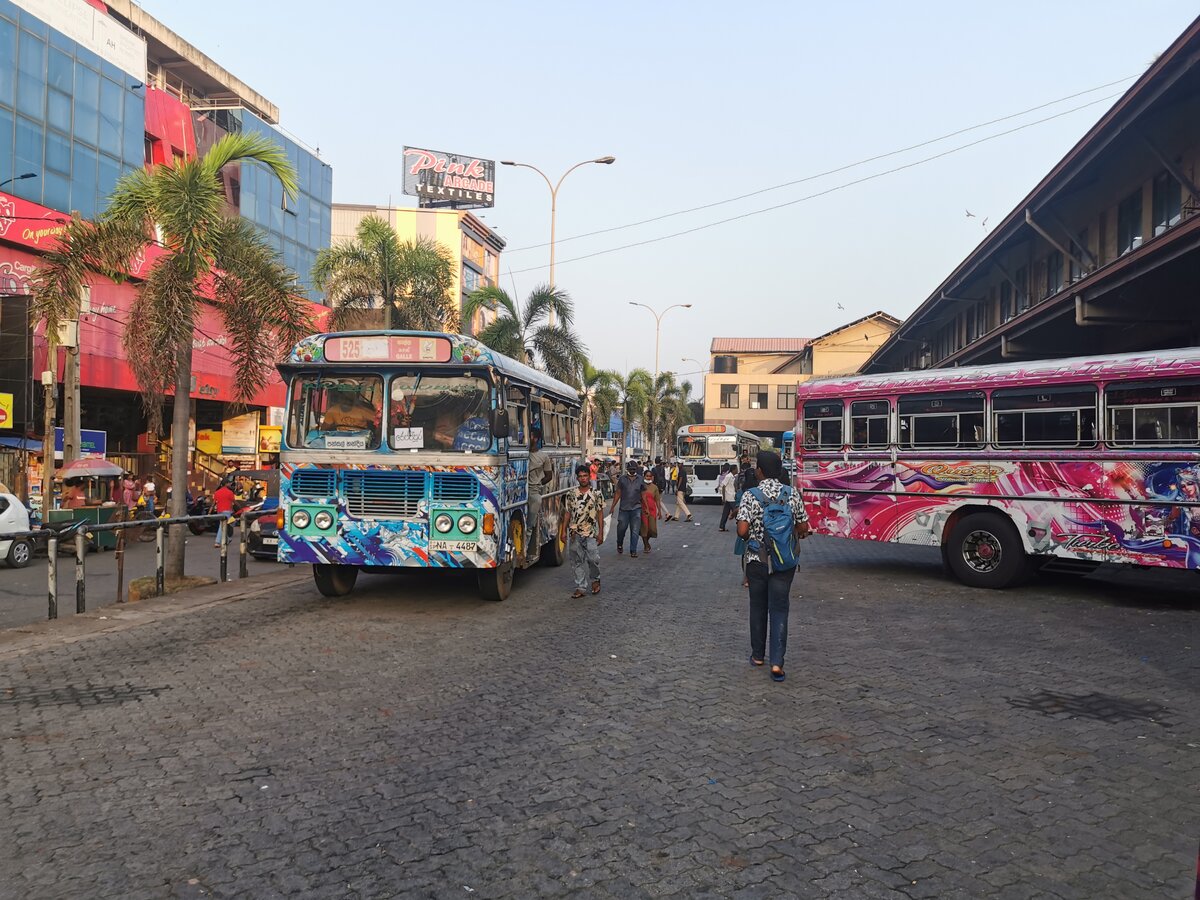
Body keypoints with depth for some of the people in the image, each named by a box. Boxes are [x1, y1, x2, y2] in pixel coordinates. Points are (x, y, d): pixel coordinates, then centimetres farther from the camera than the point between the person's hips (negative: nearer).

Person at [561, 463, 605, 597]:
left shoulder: (596, 493, 1)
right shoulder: (571, 494, 5)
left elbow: (600, 514, 2)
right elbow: (567, 513, 9)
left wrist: (601, 533, -3)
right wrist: (564, 531, 3)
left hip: (590, 533, -2)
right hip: (574, 534, 2)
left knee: (593, 559, -5)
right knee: (577, 562, 4)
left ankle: (595, 579, 23)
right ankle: (580, 588, 12)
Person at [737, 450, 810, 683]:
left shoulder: (750, 496, -11)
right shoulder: (793, 494, -4)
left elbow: (742, 531, -18)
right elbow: (803, 528, 0)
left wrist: (750, 538, 4)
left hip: (757, 559, -1)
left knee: (758, 607, 15)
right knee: (779, 609, 4)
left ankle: (758, 655, 28)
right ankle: (777, 662, -5)